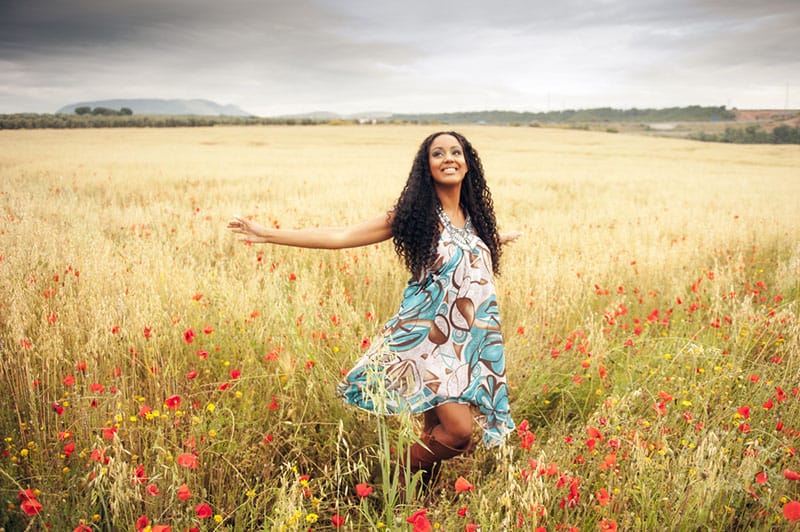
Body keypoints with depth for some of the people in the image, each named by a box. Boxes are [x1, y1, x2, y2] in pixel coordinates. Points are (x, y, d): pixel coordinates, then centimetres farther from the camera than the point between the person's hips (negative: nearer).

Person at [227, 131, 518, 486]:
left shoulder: (474, 214, 7)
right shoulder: (417, 215, -9)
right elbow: (341, 236, -12)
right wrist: (268, 235, -15)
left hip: (471, 342, 5)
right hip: (431, 337, -5)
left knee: (439, 429, 8)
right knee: (458, 430, -14)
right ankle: (405, 478, 14)